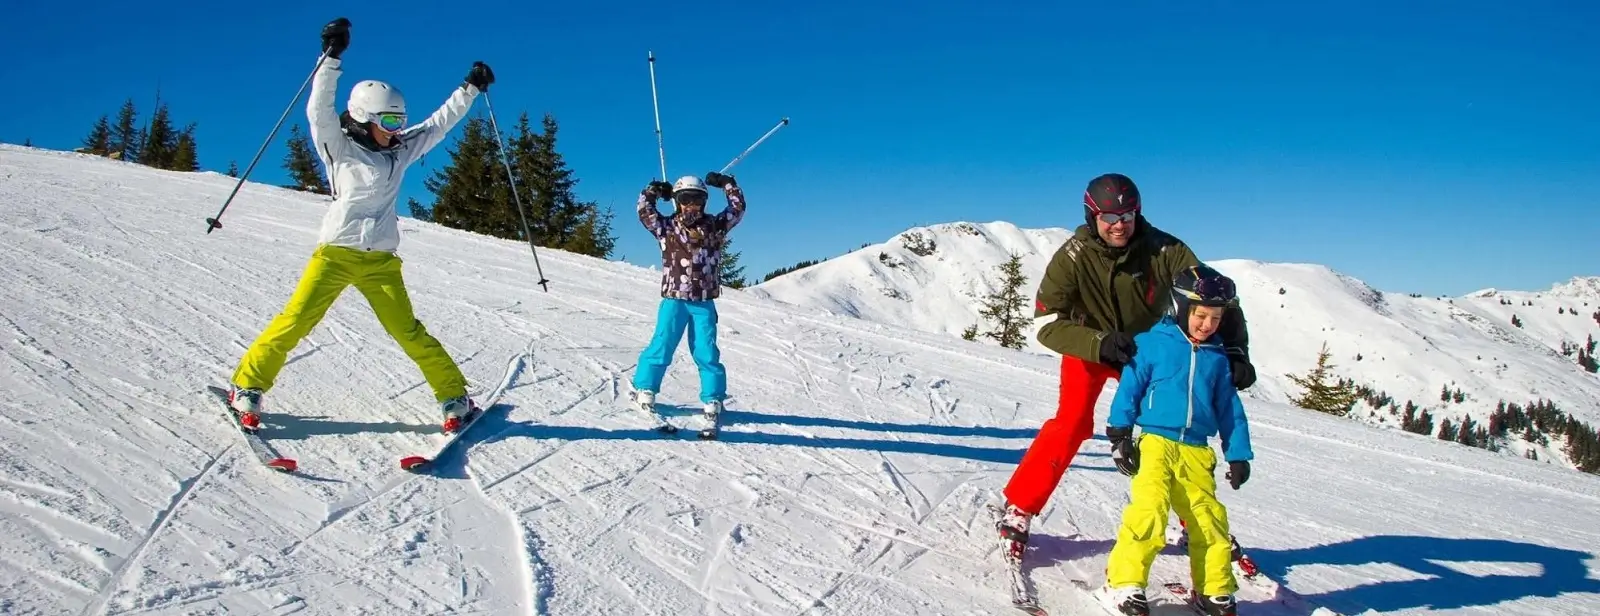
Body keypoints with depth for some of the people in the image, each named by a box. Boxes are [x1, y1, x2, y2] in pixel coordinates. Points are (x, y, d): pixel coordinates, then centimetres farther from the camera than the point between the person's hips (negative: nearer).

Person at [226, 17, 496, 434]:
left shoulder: (401, 151, 13)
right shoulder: (339, 146, 2)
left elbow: (439, 124, 19)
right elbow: (319, 109, -12)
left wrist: (470, 88, 18)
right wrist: (332, 56, -21)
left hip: (380, 260, 3)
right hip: (335, 252, -2)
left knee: (408, 330, -2)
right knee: (295, 321, -10)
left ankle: (455, 397, 2)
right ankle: (247, 386, 3)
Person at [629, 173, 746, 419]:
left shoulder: (714, 226, 7)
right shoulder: (667, 227, 4)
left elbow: (737, 209, 10)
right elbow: (645, 212, 0)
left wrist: (726, 183, 8)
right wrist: (653, 191, -4)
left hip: (704, 303, 1)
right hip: (674, 300, -1)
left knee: (706, 352, 0)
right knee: (662, 347, 0)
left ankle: (713, 399, 7)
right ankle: (644, 389, 14)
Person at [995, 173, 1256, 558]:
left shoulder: (1164, 250, -26)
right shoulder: (1073, 257, -28)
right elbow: (1048, 324, -32)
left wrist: (1235, 351, -36)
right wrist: (1100, 343, -47)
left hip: (1148, 349, 3)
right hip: (1089, 348, -2)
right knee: (1073, 423, -20)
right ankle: (1018, 511, -7)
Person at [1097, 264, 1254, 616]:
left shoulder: (1217, 358, 13)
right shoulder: (1153, 343, 0)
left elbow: (1230, 410, 17)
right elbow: (1129, 388, 0)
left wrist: (1238, 455, 13)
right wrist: (1120, 435, -4)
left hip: (1196, 452, 4)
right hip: (1155, 442, -4)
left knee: (1209, 519, 2)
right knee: (1150, 509, -18)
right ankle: (1124, 583, -10)